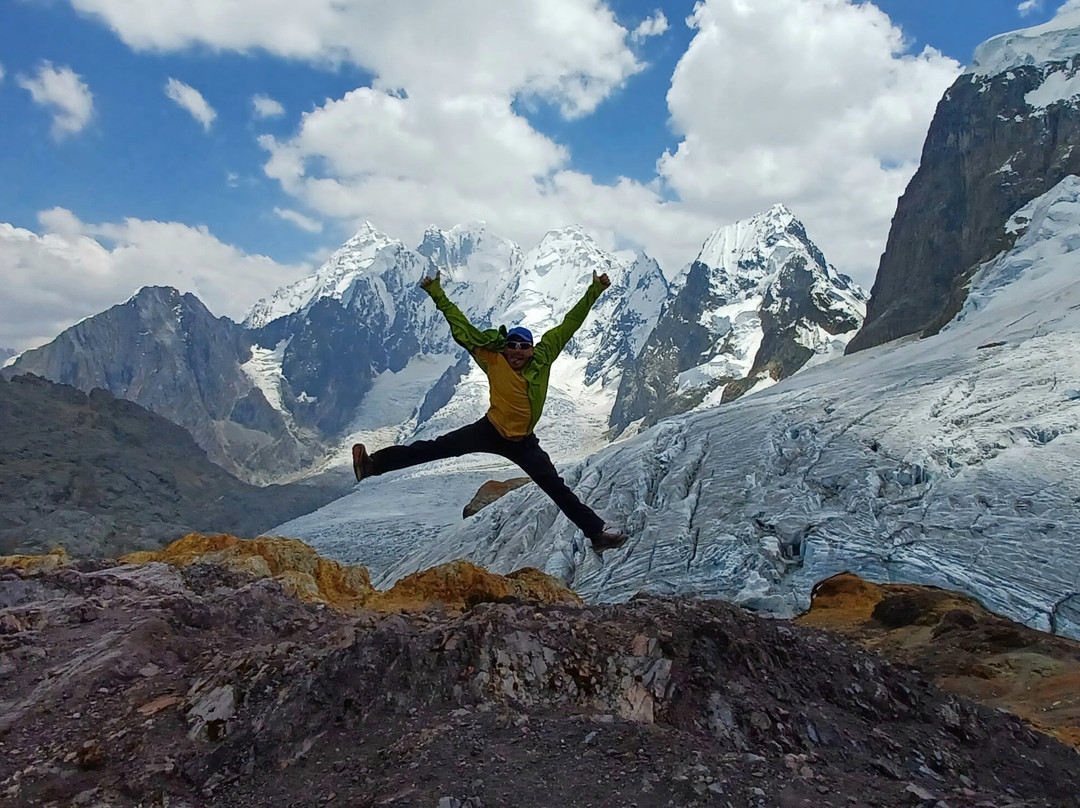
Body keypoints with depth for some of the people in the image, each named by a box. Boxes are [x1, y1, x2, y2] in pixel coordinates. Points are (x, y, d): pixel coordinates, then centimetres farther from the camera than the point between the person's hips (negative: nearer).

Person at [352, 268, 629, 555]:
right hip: (490, 431, -1)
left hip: (523, 443, 1)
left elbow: (569, 325, -4)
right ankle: (375, 463, -6)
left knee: (558, 489, 3)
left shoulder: (543, 359, -8)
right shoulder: (494, 361, -11)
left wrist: (594, 291, -2)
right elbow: (463, 329, -10)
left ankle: (597, 533, 11)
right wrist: (438, 295, -11)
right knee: (434, 448, -10)